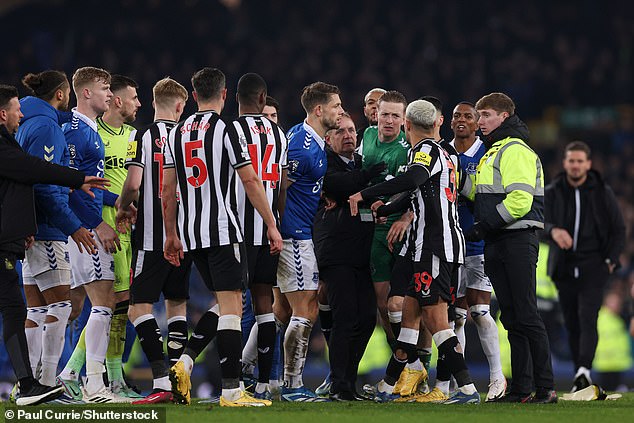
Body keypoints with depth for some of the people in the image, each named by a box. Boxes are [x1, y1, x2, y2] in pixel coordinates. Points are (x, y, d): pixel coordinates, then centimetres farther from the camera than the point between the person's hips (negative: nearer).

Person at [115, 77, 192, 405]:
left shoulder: (143, 136, -7)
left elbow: (133, 183, -15)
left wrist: (123, 208, 5)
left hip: (152, 238, -5)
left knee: (139, 307, -5)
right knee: (177, 303, 16)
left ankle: (162, 381, -17)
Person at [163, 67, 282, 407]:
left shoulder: (177, 133, 12)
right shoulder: (226, 130, -7)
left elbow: (167, 189, 14)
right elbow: (251, 181, -10)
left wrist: (171, 235, 22)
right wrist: (272, 225, -5)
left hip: (190, 233, 7)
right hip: (222, 229, -7)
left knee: (223, 301, 18)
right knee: (231, 306, -6)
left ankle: (185, 362, 2)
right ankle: (231, 392, -10)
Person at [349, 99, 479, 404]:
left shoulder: (425, 150, -8)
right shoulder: (440, 152, 21)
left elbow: (413, 179, -30)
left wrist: (365, 195, -27)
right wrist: (383, 210, 47)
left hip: (435, 245, -10)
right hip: (428, 246, 10)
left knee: (435, 318, -13)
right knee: (410, 312, 12)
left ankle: (467, 388, -17)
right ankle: (387, 387, 16)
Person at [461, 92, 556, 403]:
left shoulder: (515, 150, -9)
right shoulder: (491, 153, 22)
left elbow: (520, 201, -19)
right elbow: (478, 194, 24)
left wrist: (483, 227, -16)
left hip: (518, 240, -9)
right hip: (497, 245, 9)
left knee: (526, 316, -10)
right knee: (511, 317, 8)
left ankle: (545, 387, -9)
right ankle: (521, 388, 9)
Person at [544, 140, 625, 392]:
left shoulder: (602, 193, 2)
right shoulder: (553, 192, 4)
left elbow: (618, 229, 7)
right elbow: (542, 223, -9)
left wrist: (610, 261, -4)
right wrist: (554, 231, -33)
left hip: (594, 266, -2)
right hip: (565, 267, 3)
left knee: (587, 318, -19)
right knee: (572, 324, 4)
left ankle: (584, 369, -30)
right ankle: (581, 378, 11)